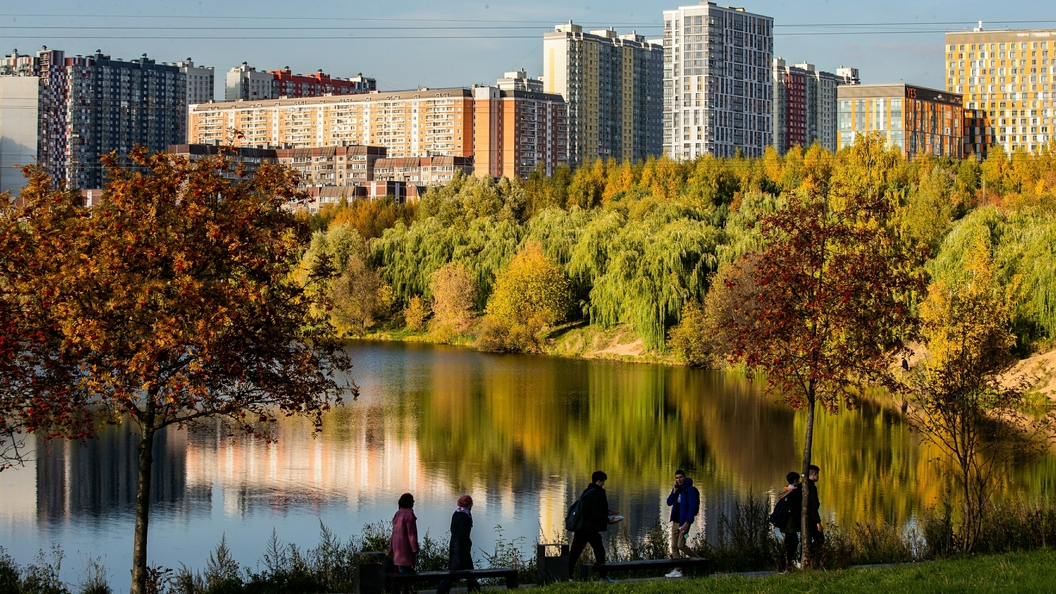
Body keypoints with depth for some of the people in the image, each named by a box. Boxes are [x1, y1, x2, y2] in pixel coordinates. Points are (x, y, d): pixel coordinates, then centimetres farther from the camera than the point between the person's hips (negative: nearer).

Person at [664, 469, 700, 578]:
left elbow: (692, 507, -16)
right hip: (675, 521, 8)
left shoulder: (689, 489, -12)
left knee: (681, 545, -11)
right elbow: (669, 503, 5)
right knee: (674, 546, 5)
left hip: (684, 522, -8)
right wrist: (674, 492, -10)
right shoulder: (676, 488, 11)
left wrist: (687, 522, -21)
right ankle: (677, 570, 9)